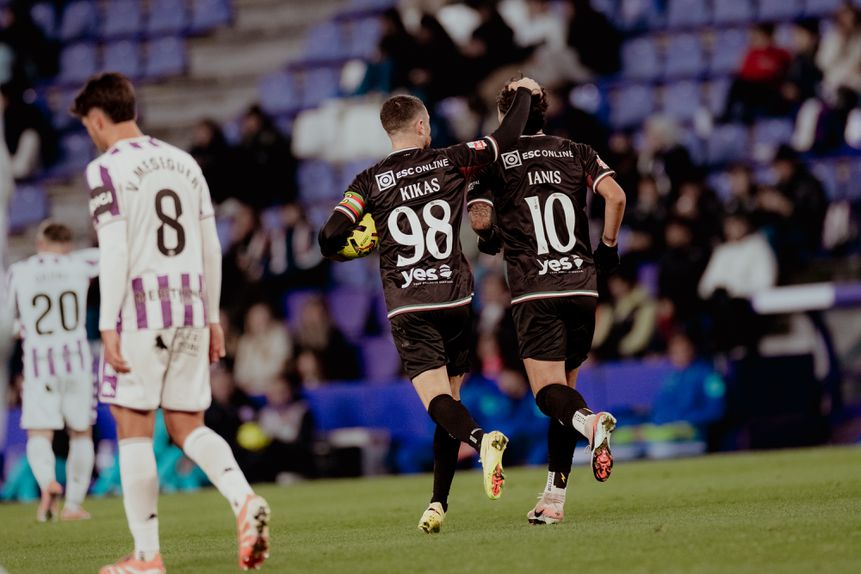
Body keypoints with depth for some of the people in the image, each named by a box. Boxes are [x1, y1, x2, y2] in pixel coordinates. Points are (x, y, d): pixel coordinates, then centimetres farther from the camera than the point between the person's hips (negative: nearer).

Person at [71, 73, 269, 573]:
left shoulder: (108, 168, -5)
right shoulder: (185, 163, 15)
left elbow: (115, 252, -13)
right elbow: (211, 249, 14)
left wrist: (108, 327, -14)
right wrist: (212, 318, 20)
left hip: (140, 313, -6)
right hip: (190, 308, 6)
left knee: (134, 429, 2)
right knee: (188, 428, 12)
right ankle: (245, 500, -14)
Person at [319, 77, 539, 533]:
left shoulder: (370, 183, 0)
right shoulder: (448, 162, 3)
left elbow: (331, 237, -8)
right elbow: (506, 138, 9)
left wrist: (350, 248, 15)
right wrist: (523, 93, 27)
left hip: (409, 311, -2)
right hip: (456, 302, 2)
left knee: (438, 402, -12)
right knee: (449, 402, 12)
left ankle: (481, 439, -43)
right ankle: (438, 503, 10)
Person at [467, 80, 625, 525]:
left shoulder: (495, 162, 3)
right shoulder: (576, 153, 11)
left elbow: (480, 218, -10)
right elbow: (615, 196, -4)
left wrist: (490, 239, 13)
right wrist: (608, 246, 9)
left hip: (535, 291, -3)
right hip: (582, 285, 4)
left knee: (548, 392, -5)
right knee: (564, 388, 13)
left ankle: (589, 421, -41)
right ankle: (554, 497, 10)